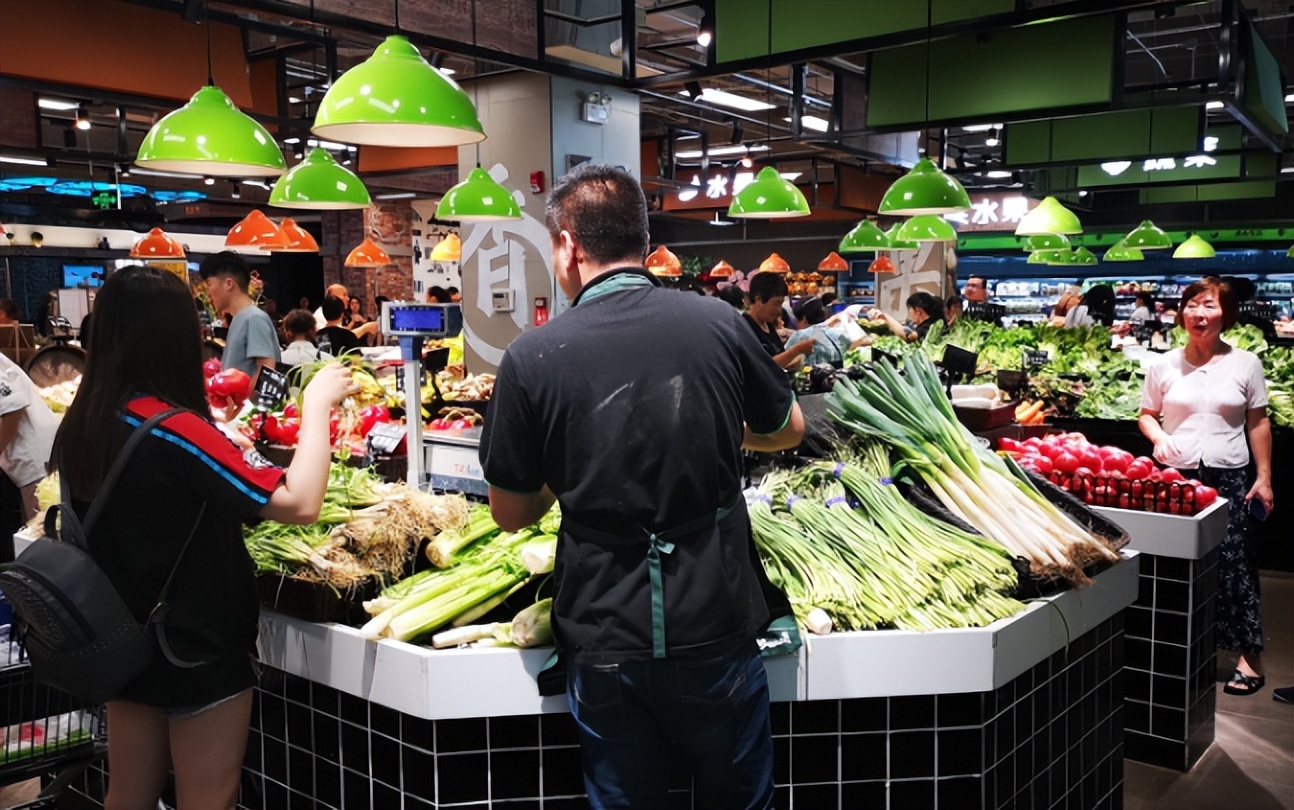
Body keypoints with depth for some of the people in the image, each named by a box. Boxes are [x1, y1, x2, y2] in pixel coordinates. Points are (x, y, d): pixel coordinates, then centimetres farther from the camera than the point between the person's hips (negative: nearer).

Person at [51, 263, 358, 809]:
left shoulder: (78, 427, -4)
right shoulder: (175, 429, -26)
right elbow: (300, 504, -26)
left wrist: (220, 454, 10)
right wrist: (317, 403, -16)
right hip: (199, 650, -7)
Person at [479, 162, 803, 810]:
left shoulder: (530, 357, -13)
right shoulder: (717, 323, -8)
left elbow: (510, 513, -2)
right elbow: (788, 430, 10)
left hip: (604, 638, -1)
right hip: (714, 624, 1)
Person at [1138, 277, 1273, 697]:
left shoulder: (1245, 364, 2)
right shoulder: (1165, 365, 4)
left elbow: (1258, 423, 5)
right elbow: (1146, 415, 12)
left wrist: (1264, 476, 2)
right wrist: (1159, 437, -9)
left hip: (1227, 477, -1)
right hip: (1175, 475, 1)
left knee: (1233, 563, -3)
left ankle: (1250, 654, 8)